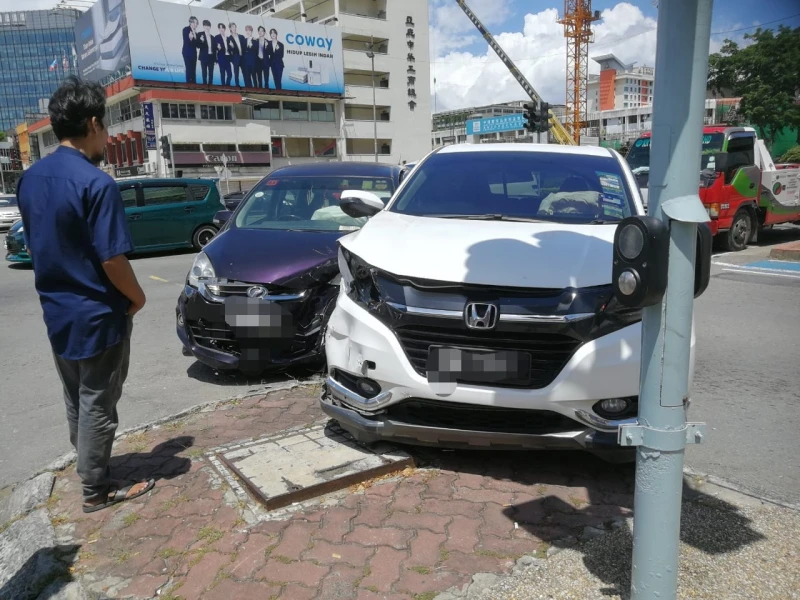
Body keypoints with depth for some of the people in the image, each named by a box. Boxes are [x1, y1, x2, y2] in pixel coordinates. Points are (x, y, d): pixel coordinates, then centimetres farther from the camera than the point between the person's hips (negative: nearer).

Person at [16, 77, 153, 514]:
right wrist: (137, 297, -5)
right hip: (98, 314, -8)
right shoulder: (96, 183, -21)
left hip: (56, 312, 8)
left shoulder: (29, 178, 4)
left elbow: (35, 245, 12)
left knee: (75, 402, 21)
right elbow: (112, 260, -22)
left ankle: (89, 467, 37)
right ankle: (96, 489, 18)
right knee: (97, 405, 5)